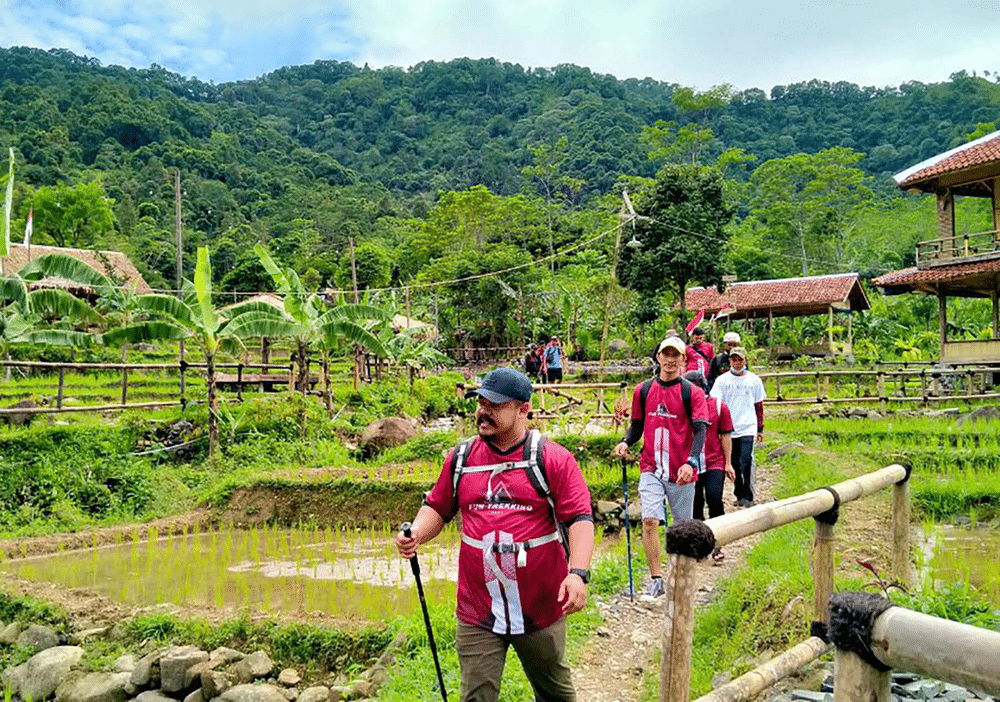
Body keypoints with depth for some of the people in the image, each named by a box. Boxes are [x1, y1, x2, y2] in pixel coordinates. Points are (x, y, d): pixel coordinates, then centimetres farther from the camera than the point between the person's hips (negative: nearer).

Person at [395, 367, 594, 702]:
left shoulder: (553, 459, -8)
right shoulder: (460, 458, 4)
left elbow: (580, 518, -12)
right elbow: (437, 507, 12)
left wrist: (578, 573, -25)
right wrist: (417, 533, -9)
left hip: (541, 609, -1)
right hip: (477, 612, 2)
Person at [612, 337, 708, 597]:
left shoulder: (692, 393, -3)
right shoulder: (643, 390, 6)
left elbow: (700, 430, -12)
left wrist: (691, 462, -28)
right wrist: (625, 442, -6)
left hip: (681, 471, -1)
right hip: (651, 469, 1)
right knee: (649, 521, -13)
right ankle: (656, 578, -1)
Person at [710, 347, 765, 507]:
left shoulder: (754, 380, 7)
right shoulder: (722, 380, 5)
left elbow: (759, 405, 12)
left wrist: (760, 429, 11)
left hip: (748, 428, -1)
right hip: (728, 428, 1)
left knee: (746, 462, -14)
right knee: (734, 464, 8)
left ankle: (747, 497, -5)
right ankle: (739, 495, 20)